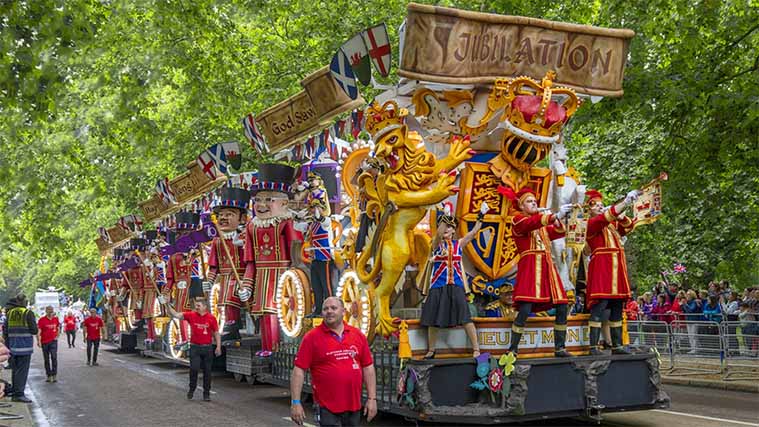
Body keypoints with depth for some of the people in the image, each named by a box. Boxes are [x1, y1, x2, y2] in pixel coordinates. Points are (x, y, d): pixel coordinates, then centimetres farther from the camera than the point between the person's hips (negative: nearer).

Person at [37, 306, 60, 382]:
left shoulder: (56, 319, 6)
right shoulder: (42, 320, -6)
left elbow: (58, 328, 20)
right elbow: (38, 331, -11)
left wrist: (57, 336, 6)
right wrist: (38, 341, -19)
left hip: (53, 341, 1)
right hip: (44, 342, -1)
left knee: (54, 357, -12)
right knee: (46, 359, 7)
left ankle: (54, 375, -9)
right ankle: (49, 376, 16)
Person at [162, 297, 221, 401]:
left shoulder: (211, 318, -2)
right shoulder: (191, 315, 1)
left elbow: (216, 333, 3)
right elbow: (176, 314, -3)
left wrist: (218, 347, -4)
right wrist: (167, 305, -15)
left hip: (207, 347, 0)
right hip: (195, 347, 0)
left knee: (207, 371, 4)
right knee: (194, 369, -7)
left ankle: (206, 393, 14)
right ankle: (192, 389, 14)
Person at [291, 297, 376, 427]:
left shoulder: (358, 335, 6)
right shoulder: (312, 337, -5)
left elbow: (368, 368, 10)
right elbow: (299, 370, -7)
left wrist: (372, 399, 5)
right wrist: (296, 402, -13)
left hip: (354, 407, 4)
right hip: (327, 408, -4)